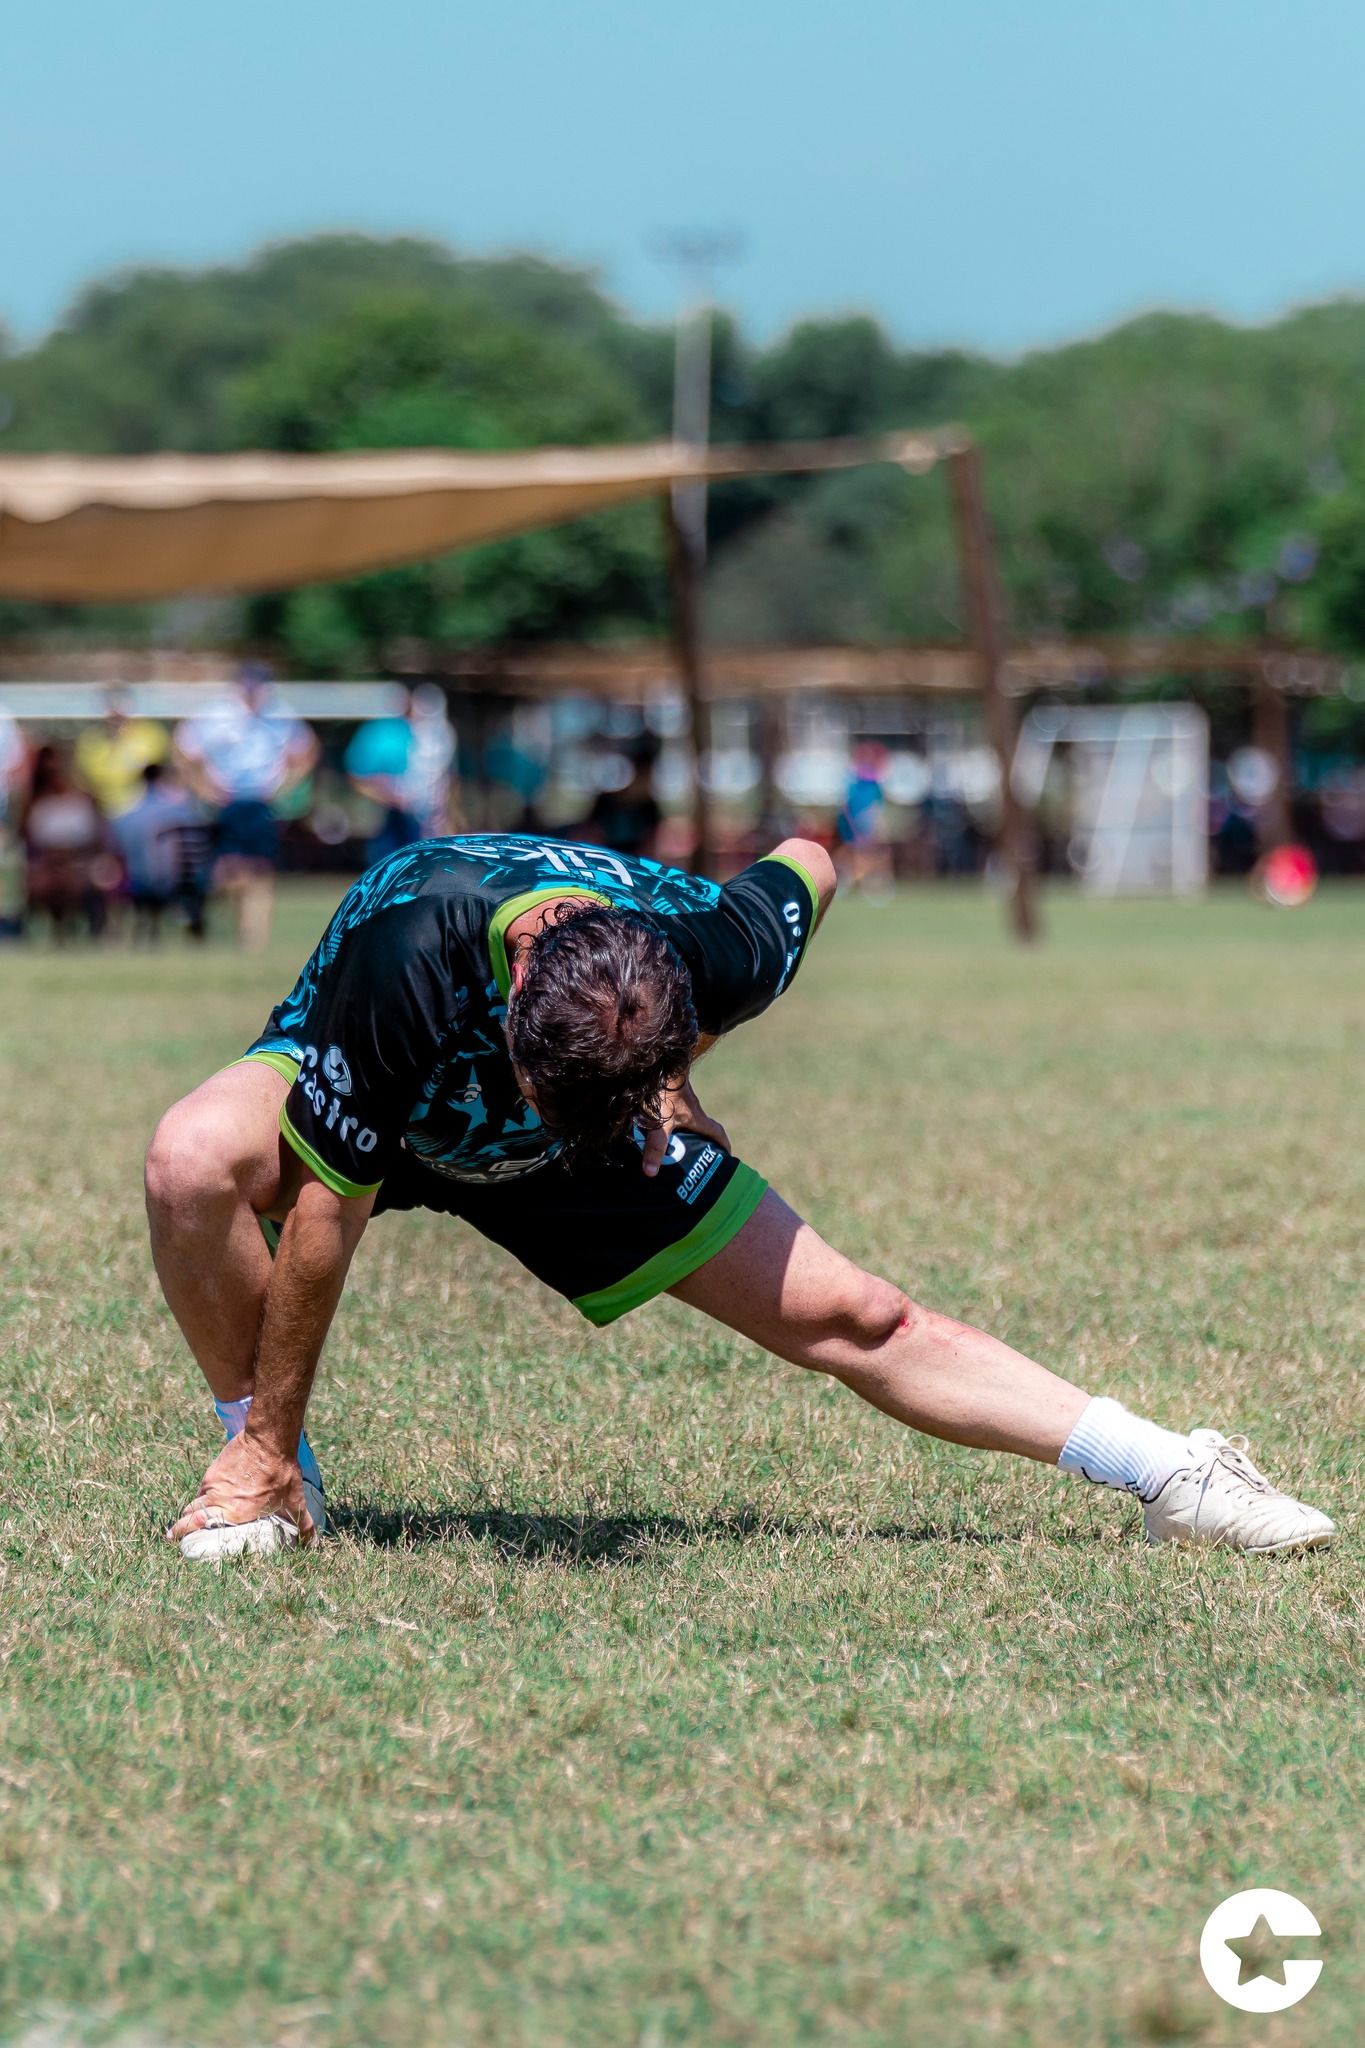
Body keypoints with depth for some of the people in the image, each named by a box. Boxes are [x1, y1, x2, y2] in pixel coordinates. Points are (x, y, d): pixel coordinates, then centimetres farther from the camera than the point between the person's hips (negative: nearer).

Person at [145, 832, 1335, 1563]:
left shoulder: (718, 951, -35)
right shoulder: (410, 951, -45)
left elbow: (808, 868, -7)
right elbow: (327, 1206, -34)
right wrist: (267, 1444, -27)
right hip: (363, 1103, -2)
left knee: (854, 1322, -7)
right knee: (197, 1158, -35)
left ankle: (1174, 1476, 4)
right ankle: (271, 1473, -12)